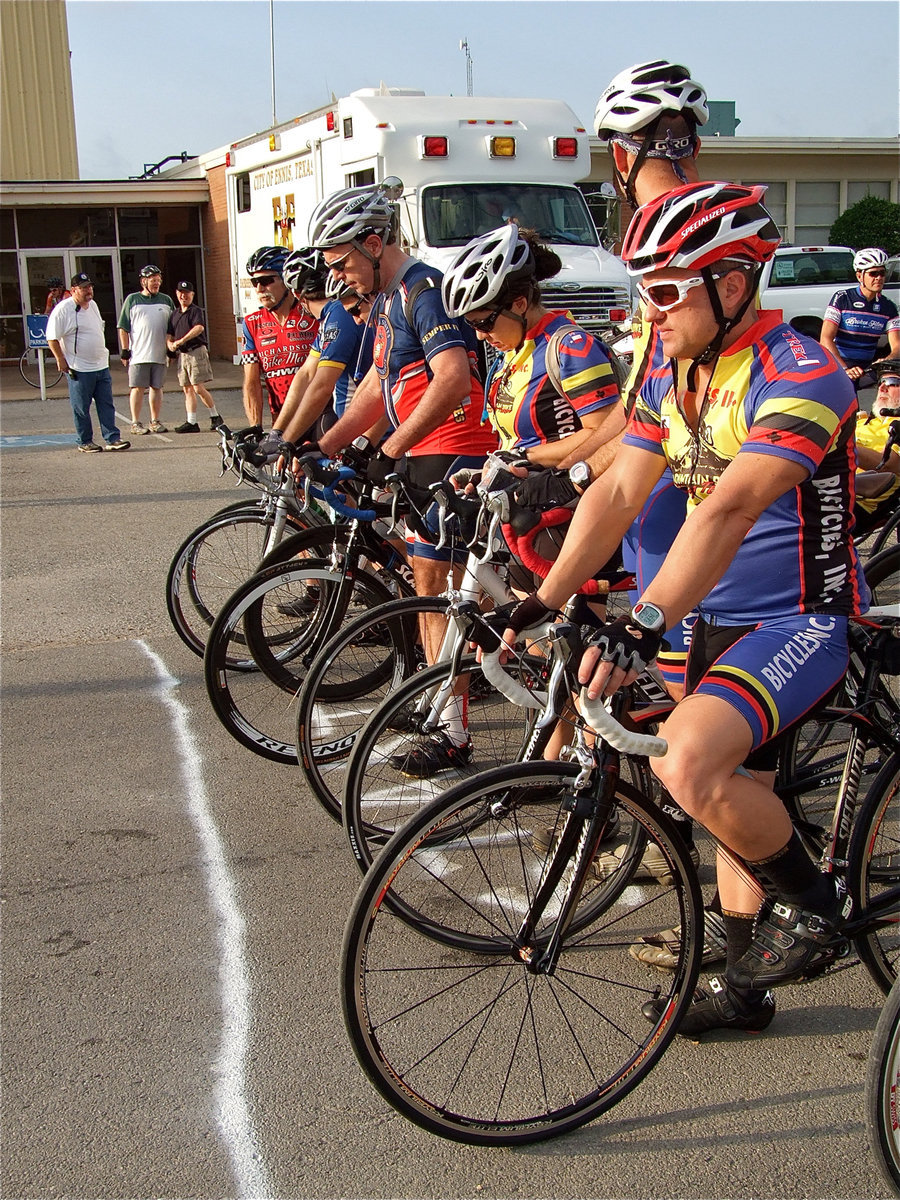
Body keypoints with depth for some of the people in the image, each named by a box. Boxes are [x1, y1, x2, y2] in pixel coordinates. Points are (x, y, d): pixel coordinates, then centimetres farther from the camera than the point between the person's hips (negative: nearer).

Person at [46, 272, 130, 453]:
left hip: (101, 365, 7)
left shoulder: (93, 305, 11)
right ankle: (85, 442, 11)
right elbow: (52, 338, -12)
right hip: (79, 369, -7)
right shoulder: (63, 309, -12)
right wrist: (61, 360, -13)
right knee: (81, 408, 2)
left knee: (106, 405, 5)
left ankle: (112, 439, 7)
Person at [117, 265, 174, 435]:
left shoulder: (166, 300, 12)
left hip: (160, 354, 3)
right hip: (138, 354, -3)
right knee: (138, 388, -2)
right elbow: (123, 328, 3)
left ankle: (155, 421, 16)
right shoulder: (132, 300, 4)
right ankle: (136, 423, 3)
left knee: (156, 388, 7)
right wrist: (125, 350, -3)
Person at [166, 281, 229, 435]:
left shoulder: (197, 311, -4)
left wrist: (182, 340, -32)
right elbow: (169, 334, 20)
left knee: (199, 388, -11)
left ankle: (216, 418, 1)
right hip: (182, 354, 7)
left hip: (197, 351, -7)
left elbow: (199, 327, -22)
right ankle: (191, 422, 9)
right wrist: (170, 343, -4)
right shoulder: (175, 314, 18)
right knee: (187, 389, 7)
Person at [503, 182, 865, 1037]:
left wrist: (645, 625, -42)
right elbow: (616, 492, 2)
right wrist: (542, 602, -7)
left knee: (689, 763, -27)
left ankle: (814, 903, -1)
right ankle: (744, 983, 32)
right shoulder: (672, 377, 6)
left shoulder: (799, 374, -21)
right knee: (730, 797, 15)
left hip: (803, 619, -8)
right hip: (721, 619, 8)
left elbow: (730, 508, -33)